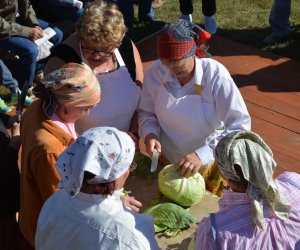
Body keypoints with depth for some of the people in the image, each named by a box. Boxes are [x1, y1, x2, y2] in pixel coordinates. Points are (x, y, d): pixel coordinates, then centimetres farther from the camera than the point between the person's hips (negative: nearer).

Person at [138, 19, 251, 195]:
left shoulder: (216, 76, -26)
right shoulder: (156, 72, -16)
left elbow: (241, 125, -27)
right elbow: (147, 112, 0)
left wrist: (202, 154, -36)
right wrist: (150, 134, -22)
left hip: (209, 166, -2)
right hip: (168, 164, 3)